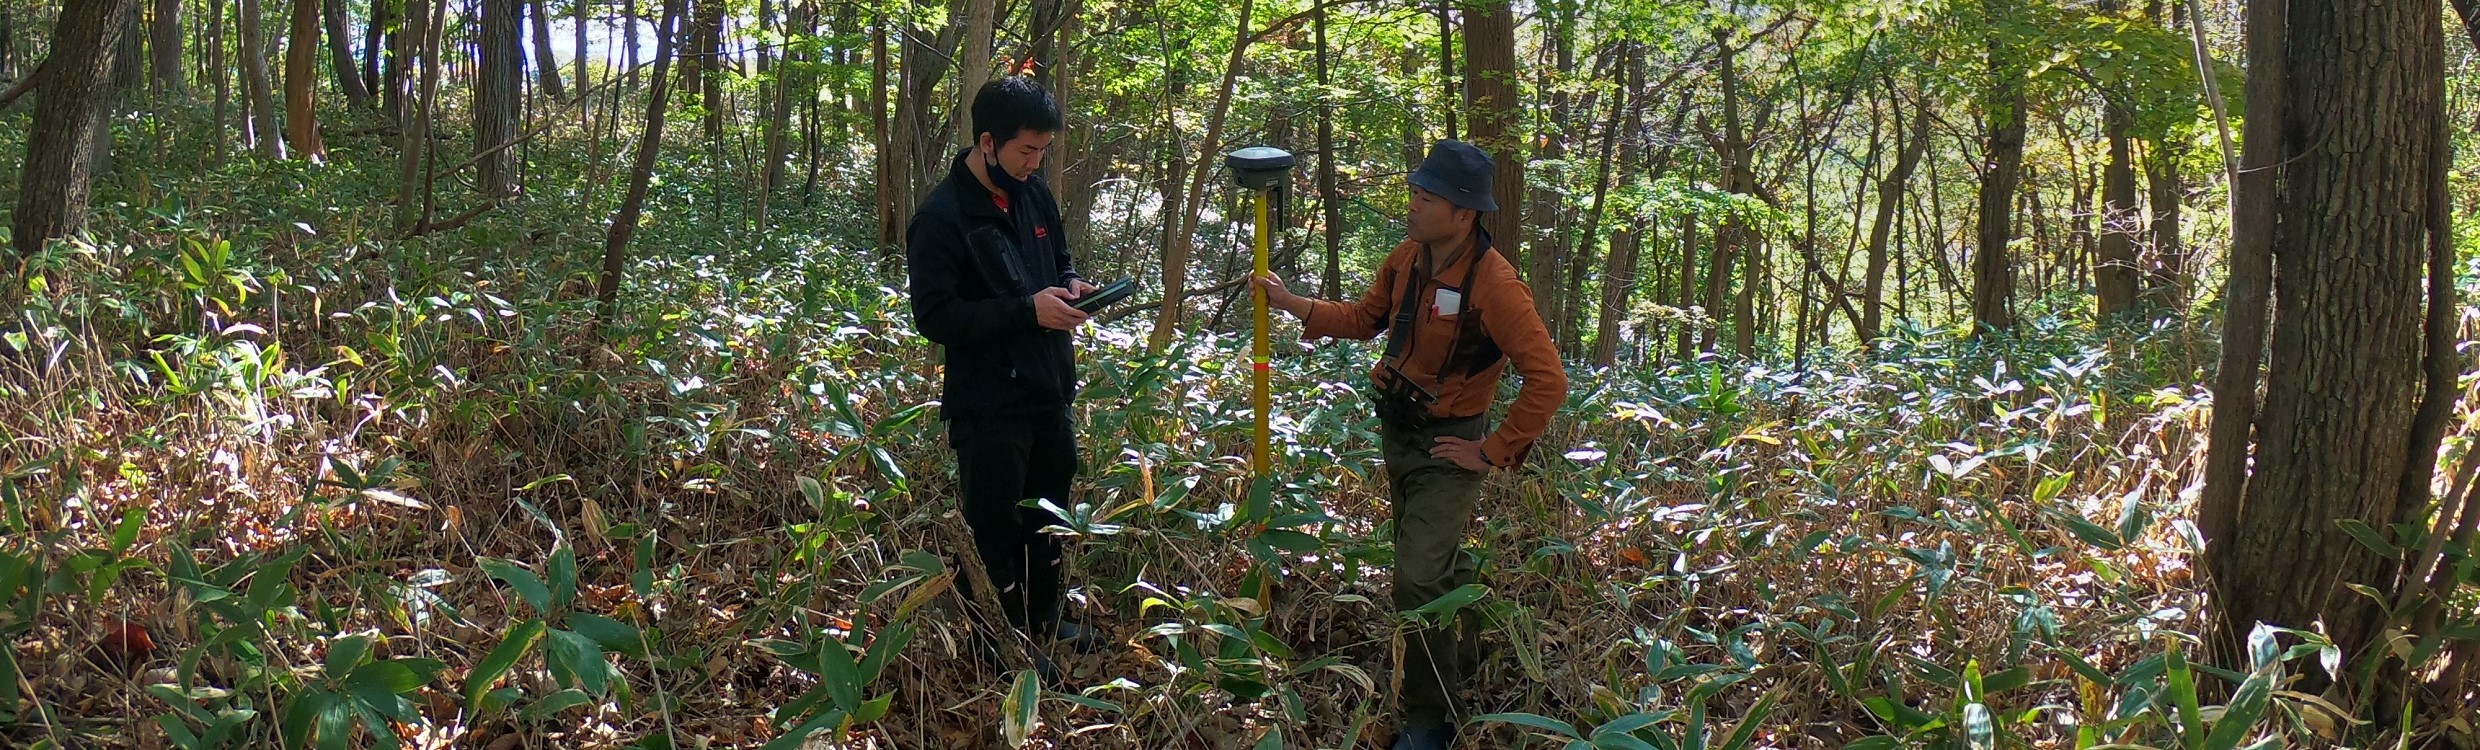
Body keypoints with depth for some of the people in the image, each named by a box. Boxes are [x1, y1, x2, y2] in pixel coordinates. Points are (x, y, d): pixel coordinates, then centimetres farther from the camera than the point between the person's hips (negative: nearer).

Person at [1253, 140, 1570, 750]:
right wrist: (1291, 303, 1)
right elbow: (1363, 319, 13)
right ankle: (1465, 657, 48)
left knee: (1419, 580, -11)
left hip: (1447, 447, -7)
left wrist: (1494, 450, -21)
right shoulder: (1408, 258, -3)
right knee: (1441, 560, 24)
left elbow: (1548, 382, -27)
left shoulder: (1494, 283, -26)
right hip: (1396, 432, 7)